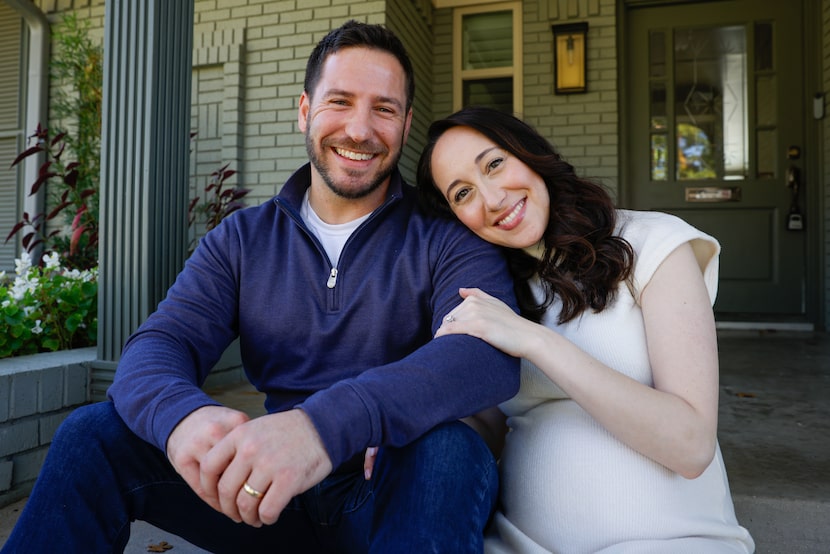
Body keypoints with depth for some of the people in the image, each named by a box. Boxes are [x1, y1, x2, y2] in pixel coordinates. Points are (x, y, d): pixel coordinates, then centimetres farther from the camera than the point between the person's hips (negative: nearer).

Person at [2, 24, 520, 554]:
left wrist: (325, 423, -42)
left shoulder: (447, 238, -7)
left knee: (450, 449, -35)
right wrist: (181, 414, -32)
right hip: (268, 489, 3)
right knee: (93, 435, -11)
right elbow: (158, 346, -6)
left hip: (401, 489, -2)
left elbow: (491, 354, -25)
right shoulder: (242, 239, 5)